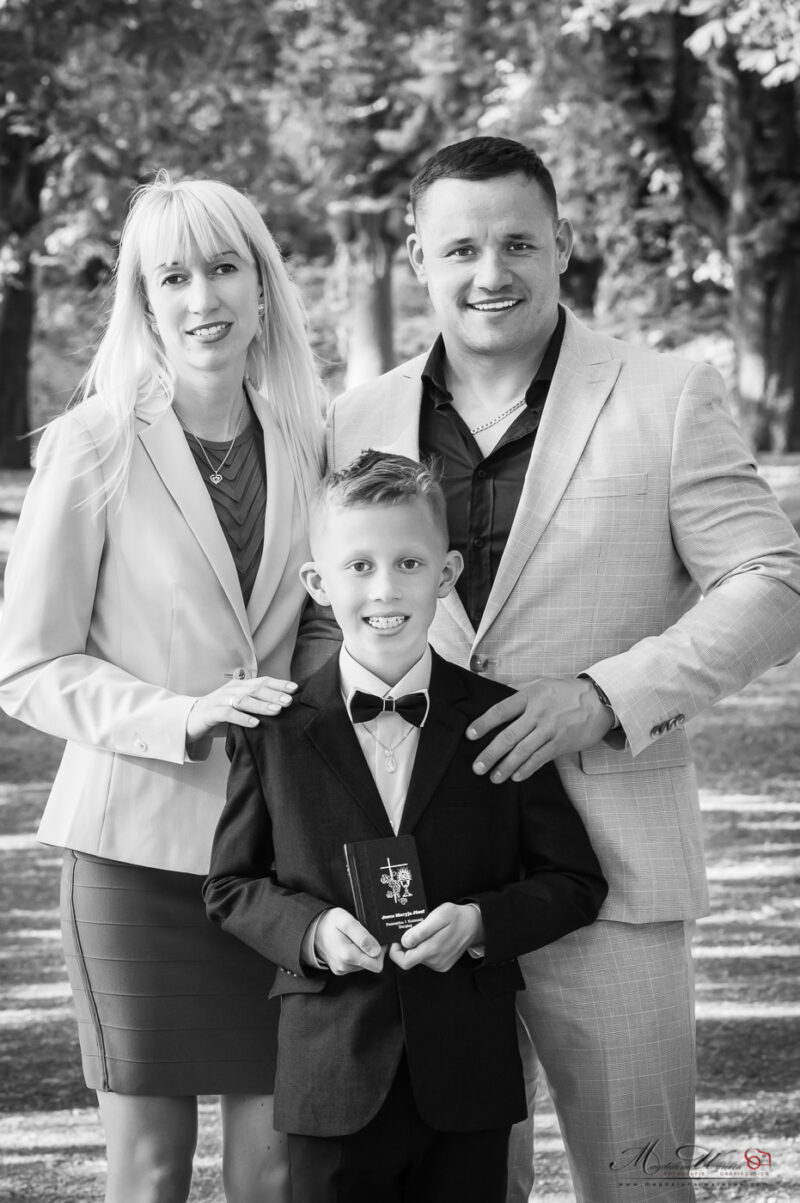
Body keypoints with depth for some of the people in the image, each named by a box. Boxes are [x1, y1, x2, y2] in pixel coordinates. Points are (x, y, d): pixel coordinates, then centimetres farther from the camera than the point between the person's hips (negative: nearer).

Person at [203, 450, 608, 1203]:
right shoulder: (274, 732, 0)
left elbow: (574, 880, 3)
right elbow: (232, 885, 6)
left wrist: (480, 923, -15)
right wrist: (311, 931, -13)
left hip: (467, 1084, 1)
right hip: (331, 1081, 0)